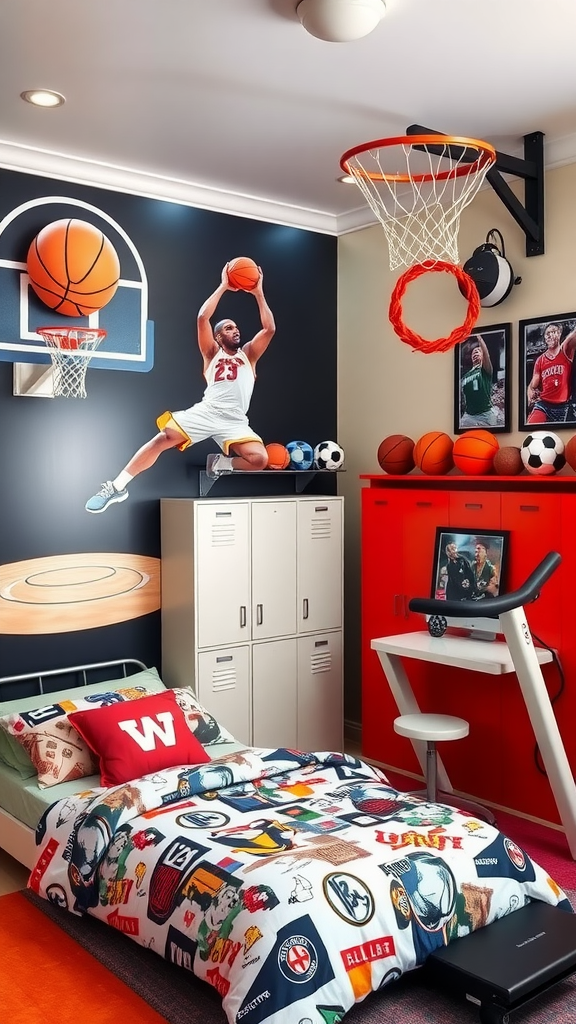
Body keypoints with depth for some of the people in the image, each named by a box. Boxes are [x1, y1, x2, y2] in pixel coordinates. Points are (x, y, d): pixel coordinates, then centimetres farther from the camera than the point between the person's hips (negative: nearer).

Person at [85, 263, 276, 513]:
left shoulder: (248, 354, 21)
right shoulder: (212, 353, 17)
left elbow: (269, 328, 8)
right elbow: (202, 318, 2)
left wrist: (258, 293, 6)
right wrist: (223, 287, 4)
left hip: (235, 421, 1)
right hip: (206, 412, -1)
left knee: (259, 460, -25)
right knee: (162, 438, -18)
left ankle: (219, 463, 6)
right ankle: (118, 486, -10)